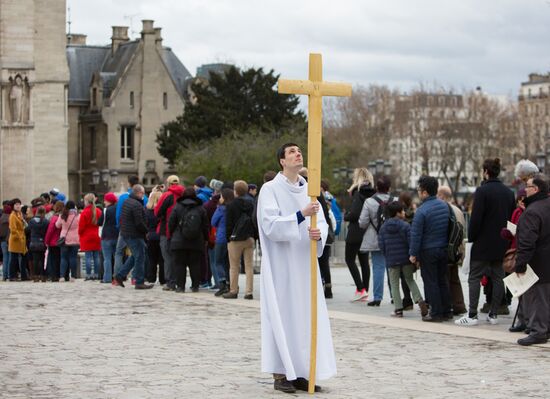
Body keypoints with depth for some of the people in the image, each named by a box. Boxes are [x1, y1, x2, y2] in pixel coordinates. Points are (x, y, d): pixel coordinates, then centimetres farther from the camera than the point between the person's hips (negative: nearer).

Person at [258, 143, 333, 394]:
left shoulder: (309, 189, 11)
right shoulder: (270, 189, -7)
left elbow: (322, 221, 5)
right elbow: (270, 225, -17)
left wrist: (318, 233, -18)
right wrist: (301, 215, -26)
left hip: (304, 263, 6)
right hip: (281, 265, -6)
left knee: (306, 316, 5)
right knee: (282, 316, -4)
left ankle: (300, 372, 12)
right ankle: (280, 374, 1)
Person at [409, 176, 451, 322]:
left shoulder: (422, 211, -18)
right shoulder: (444, 206, 5)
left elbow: (416, 234, -16)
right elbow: (449, 227, 12)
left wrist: (413, 254, -9)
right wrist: (446, 245, 18)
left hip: (428, 251, -7)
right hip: (443, 249, 7)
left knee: (431, 282, 0)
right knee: (443, 281, 14)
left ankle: (436, 313, 1)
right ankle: (446, 311, 17)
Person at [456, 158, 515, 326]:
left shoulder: (482, 191, -13)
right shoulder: (509, 192, 9)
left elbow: (476, 218, -17)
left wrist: (471, 237, -6)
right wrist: (505, 237, 17)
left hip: (483, 243, -6)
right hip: (501, 244, 6)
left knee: (474, 278, -2)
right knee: (498, 277, 10)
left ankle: (472, 315, -7)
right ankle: (493, 314, 11)